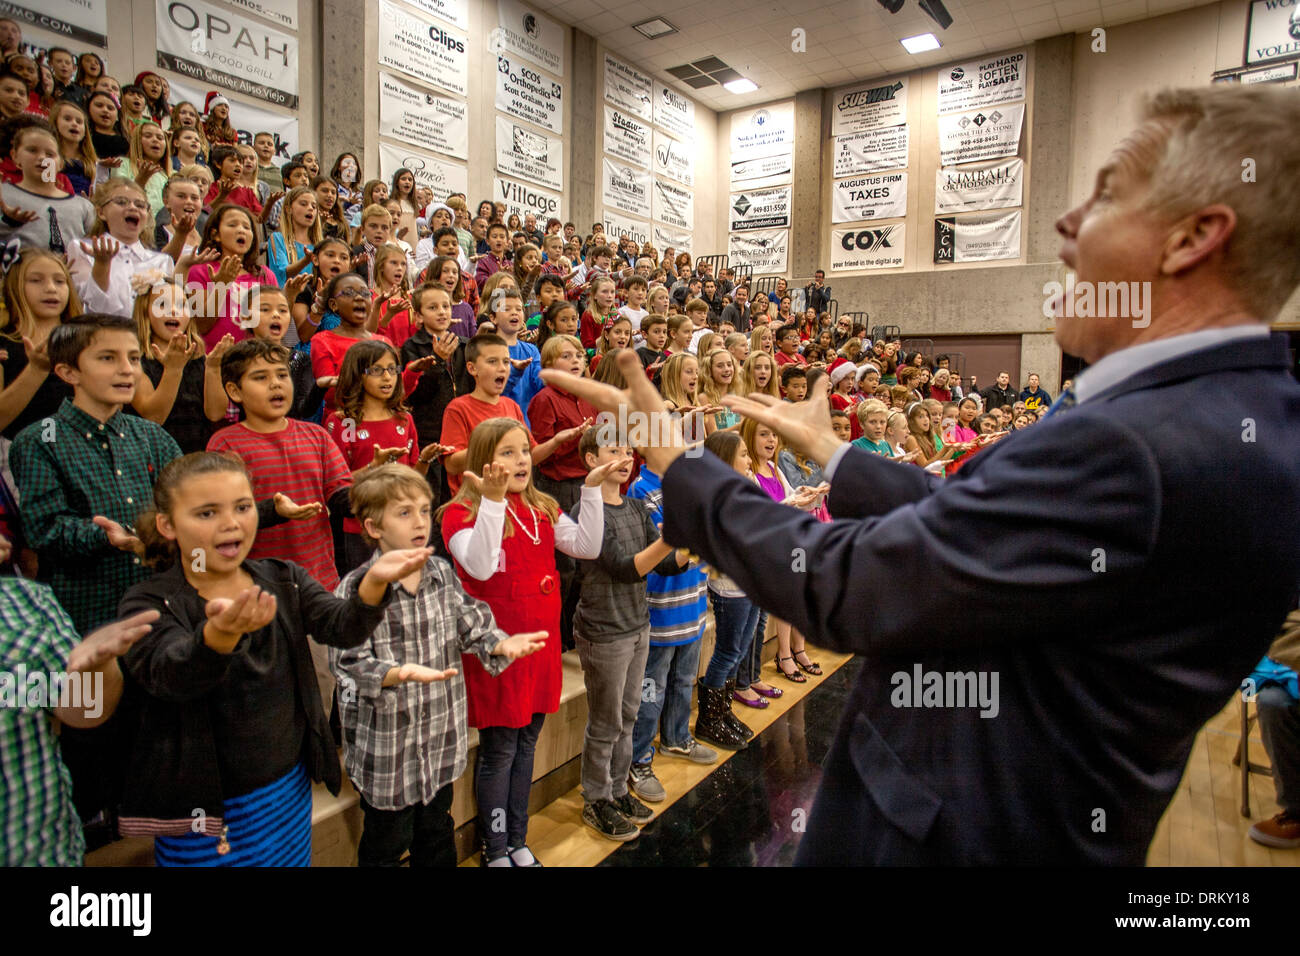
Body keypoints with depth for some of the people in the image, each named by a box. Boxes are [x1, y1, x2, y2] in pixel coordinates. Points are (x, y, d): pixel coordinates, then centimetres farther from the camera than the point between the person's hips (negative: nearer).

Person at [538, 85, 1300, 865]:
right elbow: (965, 517, 3)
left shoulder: (1134, 445, -32)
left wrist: (676, 462, -15)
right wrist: (829, 449, 11)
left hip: (950, 831, -8)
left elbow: (838, 588, -27)